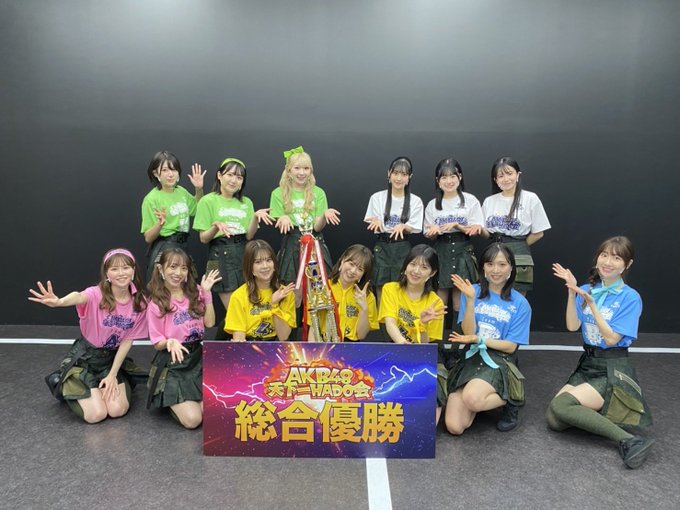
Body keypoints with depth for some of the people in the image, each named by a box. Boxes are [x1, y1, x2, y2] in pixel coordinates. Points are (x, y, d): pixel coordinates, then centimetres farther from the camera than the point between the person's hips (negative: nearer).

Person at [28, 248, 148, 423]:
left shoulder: (140, 302, -12)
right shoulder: (97, 294, -23)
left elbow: (127, 340, -7)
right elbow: (80, 297, -48)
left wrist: (112, 375, -11)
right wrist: (59, 302, -72)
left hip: (113, 358, 3)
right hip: (84, 358, -3)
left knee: (118, 410, -11)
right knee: (96, 414, -12)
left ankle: (106, 385, 21)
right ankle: (66, 388, 19)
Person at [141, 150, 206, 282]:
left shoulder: (181, 191, 5)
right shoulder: (151, 199, -12)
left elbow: (197, 208, 25)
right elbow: (148, 238, -11)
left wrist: (199, 189, 9)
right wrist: (160, 224, -30)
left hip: (183, 247, 6)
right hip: (163, 249, -6)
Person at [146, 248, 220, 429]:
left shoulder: (195, 293, 4)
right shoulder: (157, 304, -8)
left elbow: (209, 323, -2)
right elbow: (158, 343, -5)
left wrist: (206, 293, -6)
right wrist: (170, 342, -28)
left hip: (198, 359, 4)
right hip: (172, 364, -4)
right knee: (192, 419, -16)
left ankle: (179, 400, 17)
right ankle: (171, 401, 15)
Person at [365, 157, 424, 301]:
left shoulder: (415, 201, 0)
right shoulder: (377, 197, 0)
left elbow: (415, 228, 0)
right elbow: (371, 226, 4)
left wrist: (403, 226, -21)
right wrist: (375, 221, -19)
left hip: (402, 248, 0)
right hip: (382, 247, 0)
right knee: (381, 289, 3)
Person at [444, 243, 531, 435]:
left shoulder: (520, 303, 0)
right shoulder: (473, 291, 2)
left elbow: (511, 347, -1)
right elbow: (468, 333, -5)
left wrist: (478, 339, -11)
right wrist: (470, 300, -16)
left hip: (499, 362, -2)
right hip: (470, 359, 2)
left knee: (472, 398, -34)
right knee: (454, 427, -14)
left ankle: (510, 401, -1)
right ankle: (483, 396, 16)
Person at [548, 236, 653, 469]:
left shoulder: (630, 298, -9)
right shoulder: (587, 290, 6)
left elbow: (611, 338, -14)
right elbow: (572, 326, -4)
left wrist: (591, 303, -21)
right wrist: (572, 292, -12)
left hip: (614, 371, -5)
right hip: (587, 365, 5)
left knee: (559, 405, -27)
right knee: (554, 421, -13)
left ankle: (629, 440, -17)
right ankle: (598, 411, 10)